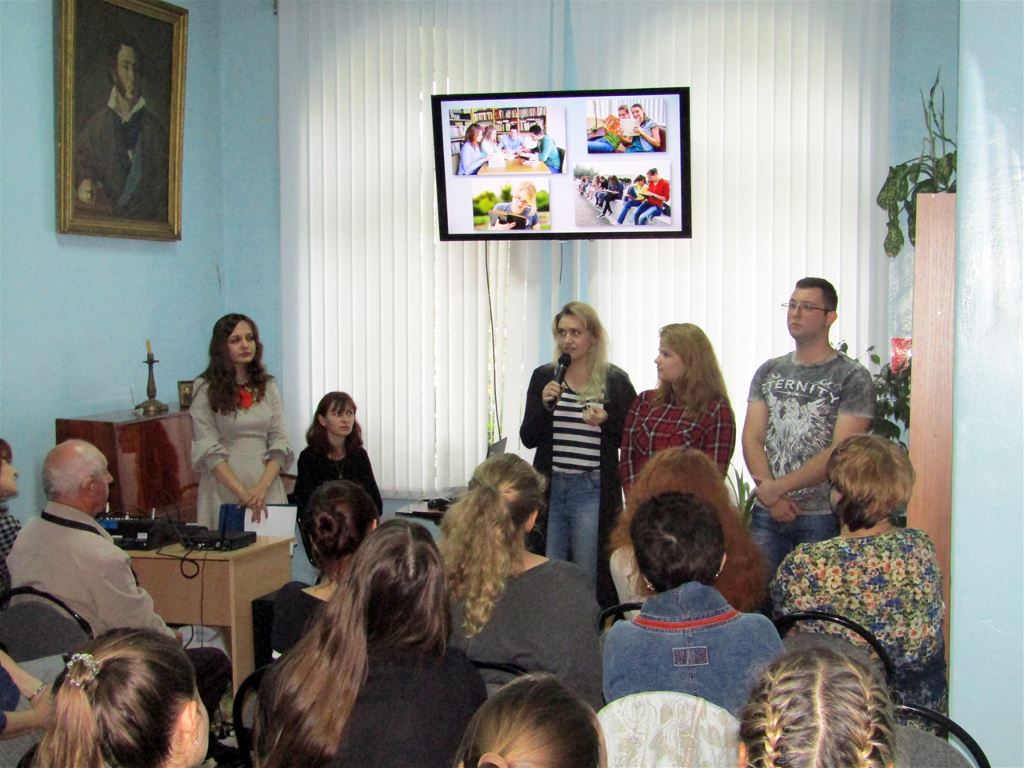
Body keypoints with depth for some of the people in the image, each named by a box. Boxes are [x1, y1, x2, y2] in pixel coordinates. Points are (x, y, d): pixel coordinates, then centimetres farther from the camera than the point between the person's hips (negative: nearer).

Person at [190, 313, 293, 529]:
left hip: (266, 483, 3)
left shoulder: (268, 386, 8)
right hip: (225, 485, -3)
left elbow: (279, 441, 3)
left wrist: (263, 487, -13)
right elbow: (209, 450, -9)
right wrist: (242, 493, -18)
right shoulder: (206, 389, -2)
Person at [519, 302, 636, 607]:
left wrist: (606, 421, -15)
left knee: (588, 575, 1)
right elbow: (528, 439, 5)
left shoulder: (616, 381, 0)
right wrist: (545, 405, -12)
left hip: (593, 490, -2)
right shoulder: (543, 377, 7)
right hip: (550, 487, 3)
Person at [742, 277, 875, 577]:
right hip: (767, 514, 4)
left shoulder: (852, 377, -4)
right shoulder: (768, 372, 11)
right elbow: (752, 439, 5)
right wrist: (772, 496, -9)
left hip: (822, 517, -4)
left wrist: (778, 487, -12)